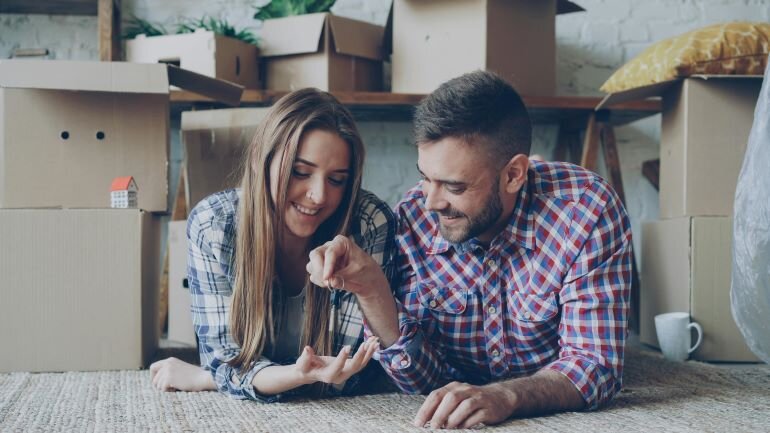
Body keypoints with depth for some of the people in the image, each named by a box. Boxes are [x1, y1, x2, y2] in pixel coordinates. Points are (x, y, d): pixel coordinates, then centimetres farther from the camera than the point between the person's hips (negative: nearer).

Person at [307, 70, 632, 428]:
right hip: (459, 419, 1)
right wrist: (371, 291, -27)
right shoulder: (413, 221, -13)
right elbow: (424, 379, -10)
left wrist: (505, 397, -38)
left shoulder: (588, 212, -20)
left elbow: (594, 365, -20)